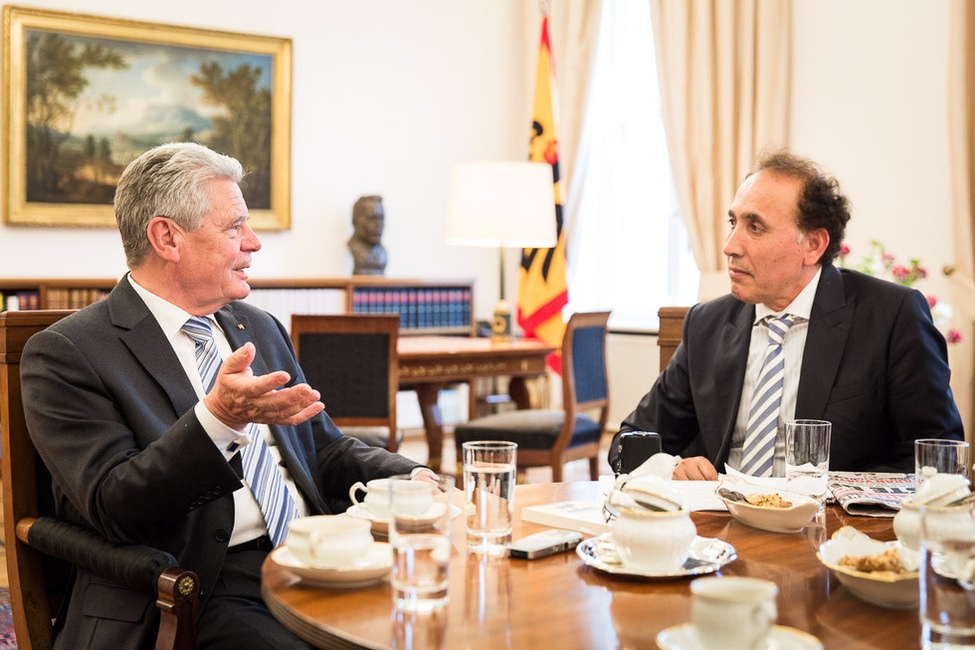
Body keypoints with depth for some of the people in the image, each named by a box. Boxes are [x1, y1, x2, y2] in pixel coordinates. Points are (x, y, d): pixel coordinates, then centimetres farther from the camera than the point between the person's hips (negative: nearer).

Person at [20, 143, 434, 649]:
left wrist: (412, 480, 1)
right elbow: (113, 507, -12)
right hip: (203, 592, -5)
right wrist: (219, 419, -27)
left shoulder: (261, 329, 19)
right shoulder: (66, 353, -3)